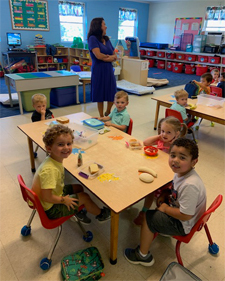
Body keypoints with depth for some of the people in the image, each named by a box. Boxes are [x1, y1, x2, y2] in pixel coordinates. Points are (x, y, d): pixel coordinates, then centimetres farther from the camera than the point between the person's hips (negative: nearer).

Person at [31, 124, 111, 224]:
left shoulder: (55, 160, -10)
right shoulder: (50, 169, -37)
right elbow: (46, 197, -35)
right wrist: (64, 200, -20)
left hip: (56, 193, 8)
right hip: (50, 209, -8)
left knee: (78, 188, 18)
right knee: (84, 197, -1)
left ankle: (76, 212, 37)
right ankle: (100, 214, 27)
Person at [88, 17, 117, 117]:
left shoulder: (107, 39, 15)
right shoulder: (93, 38, -5)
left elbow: (115, 56, 9)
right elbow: (98, 55, -15)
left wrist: (105, 58, -10)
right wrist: (110, 56, 0)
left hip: (109, 70, 6)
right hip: (98, 71, -6)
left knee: (112, 95, 5)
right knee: (100, 95, 3)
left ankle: (108, 113, 29)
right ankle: (101, 117, 18)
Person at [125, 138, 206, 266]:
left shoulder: (190, 185, -37)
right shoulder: (181, 172, -10)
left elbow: (185, 215, -32)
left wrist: (165, 208, -19)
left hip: (183, 225, -9)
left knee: (148, 218, -6)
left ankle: (143, 255, 15)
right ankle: (164, 229, 34)